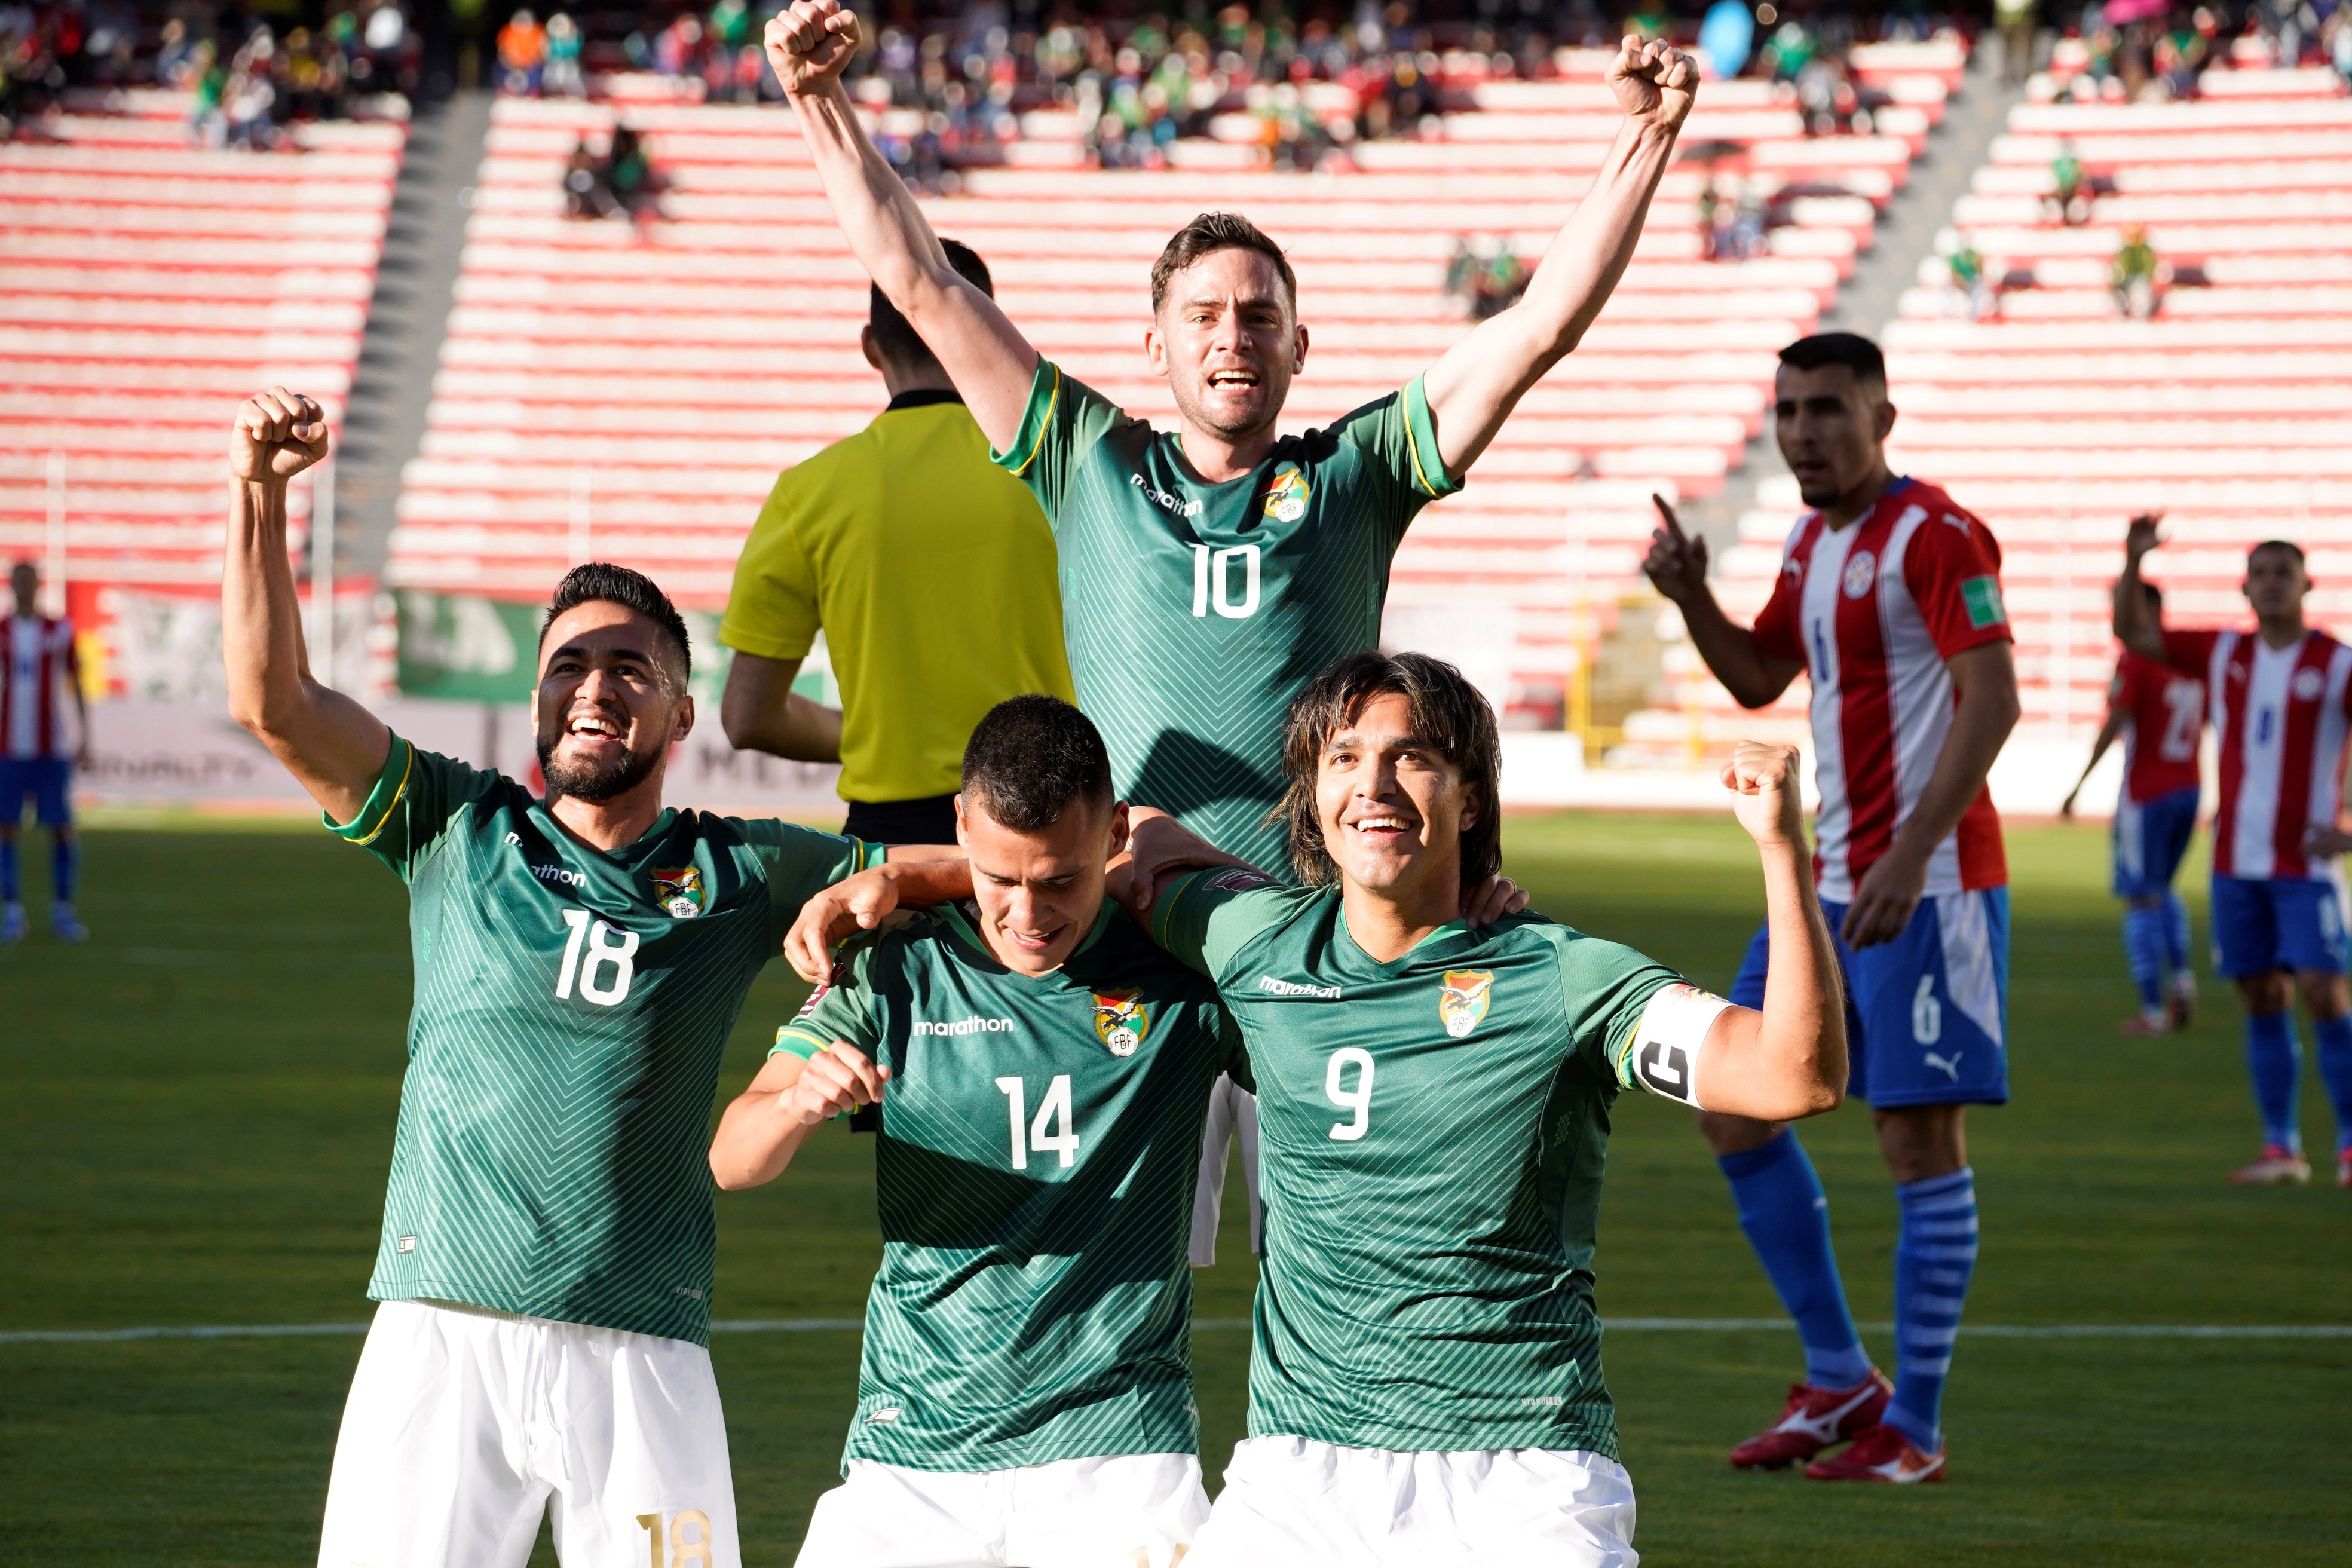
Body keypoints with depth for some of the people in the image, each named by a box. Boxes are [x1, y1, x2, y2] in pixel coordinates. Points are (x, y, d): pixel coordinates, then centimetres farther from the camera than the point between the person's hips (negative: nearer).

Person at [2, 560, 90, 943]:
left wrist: (85, 739, 5)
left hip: (52, 749, 0)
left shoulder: (60, 631, 4)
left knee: (62, 829, -3)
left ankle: (63, 911, 8)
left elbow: (77, 686, 10)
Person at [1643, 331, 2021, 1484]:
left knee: (1921, 1138, -6)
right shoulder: (1812, 544, 15)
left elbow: (1991, 700, -20)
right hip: (1834, 883, 9)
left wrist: (1910, 858, -26)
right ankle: (1839, 1380, 17)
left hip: (1927, 883, -9)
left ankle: (1915, 1431, 0)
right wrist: (1690, 597, 8)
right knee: (1730, 1105, 8)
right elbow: (1757, 677, 27)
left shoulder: (1934, 537, -13)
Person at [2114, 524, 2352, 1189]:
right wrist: (2133, 562, -3)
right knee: (2263, 1000, 4)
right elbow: (2134, 635, 12)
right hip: (2237, 858, 4)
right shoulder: (2224, 654, 8)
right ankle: (2282, 1147, 8)